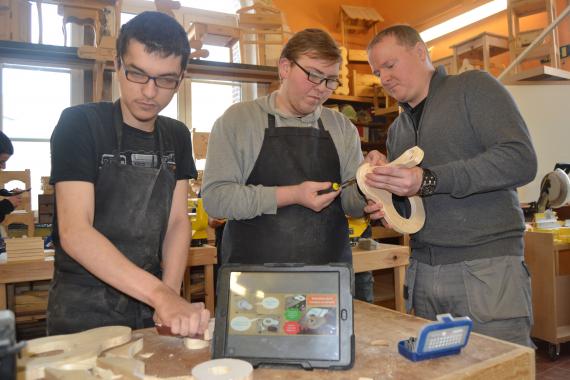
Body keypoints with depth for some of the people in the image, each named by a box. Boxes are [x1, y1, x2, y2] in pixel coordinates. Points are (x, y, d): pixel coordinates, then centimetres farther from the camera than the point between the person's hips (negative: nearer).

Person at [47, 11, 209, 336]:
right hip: (84, 310, -4)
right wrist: (161, 295, -32)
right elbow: (73, 231, -22)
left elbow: (178, 221, 0)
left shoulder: (177, 137, 3)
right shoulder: (79, 124, -13)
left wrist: (171, 298, -15)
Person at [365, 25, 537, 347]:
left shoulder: (474, 87, -1)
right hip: (424, 271, 6)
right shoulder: (398, 130, 17)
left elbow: (522, 160, -15)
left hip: (486, 266, -5)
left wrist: (428, 180, -22)